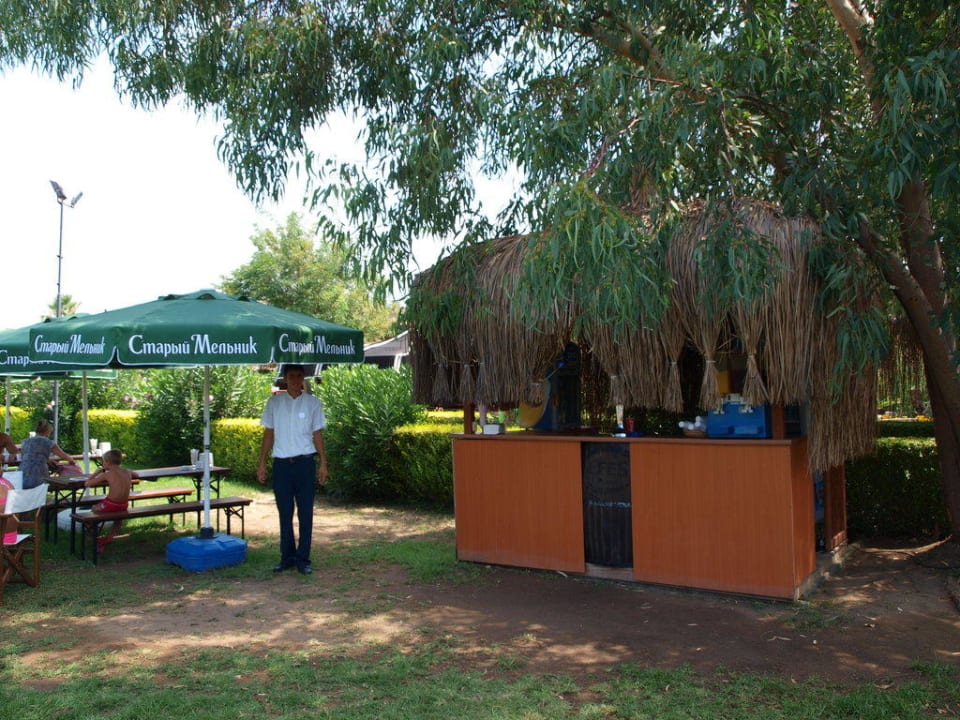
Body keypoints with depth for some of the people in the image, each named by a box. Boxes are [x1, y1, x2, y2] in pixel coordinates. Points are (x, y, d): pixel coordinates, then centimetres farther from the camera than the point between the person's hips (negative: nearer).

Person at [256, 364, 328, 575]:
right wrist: (261, 463, 6)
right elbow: (268, 434, 9)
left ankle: (303, 559, 9)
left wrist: (323, 463, 2)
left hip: (305, 462, -1)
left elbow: (317, 435, 6)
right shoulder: (274, 402, 5)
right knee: (285, 514, 7)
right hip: (281, 463, 1)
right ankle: (287, 557, 18)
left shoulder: (313, 402, 3)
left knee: (305, 514, 1)